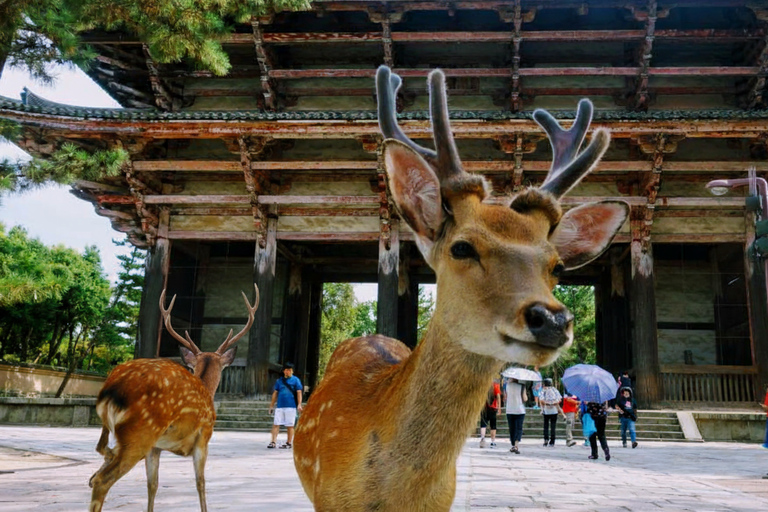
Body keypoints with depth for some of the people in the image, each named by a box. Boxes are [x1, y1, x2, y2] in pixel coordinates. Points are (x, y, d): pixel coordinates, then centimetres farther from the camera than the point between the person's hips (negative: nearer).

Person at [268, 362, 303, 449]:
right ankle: (273, 442, -1)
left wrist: (299, 404, -8)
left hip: (291, 406, -3)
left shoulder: (295, 380, 4)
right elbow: (275, 393, 17)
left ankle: (289, 443, 13)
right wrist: (272, 405, 15)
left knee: (290, 425, 3)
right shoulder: (279, 380, 13)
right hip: (280, 406, 3)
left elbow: (299, 393, 1)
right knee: (276, 424, -3)